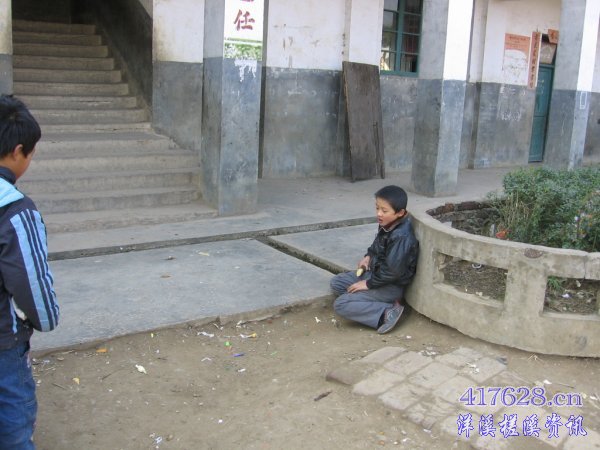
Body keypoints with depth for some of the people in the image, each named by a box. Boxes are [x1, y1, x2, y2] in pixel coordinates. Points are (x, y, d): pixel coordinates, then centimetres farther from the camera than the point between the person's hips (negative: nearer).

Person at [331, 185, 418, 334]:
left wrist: (368, 284, -18)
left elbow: (392, 271, -28)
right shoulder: (387, 225, -2)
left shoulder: (401, 237, -28)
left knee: (341, 304, -16)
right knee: (336, 282, 11)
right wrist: (368, 256, 3)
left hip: (391, 286, -10)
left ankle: (387, 313, -16)